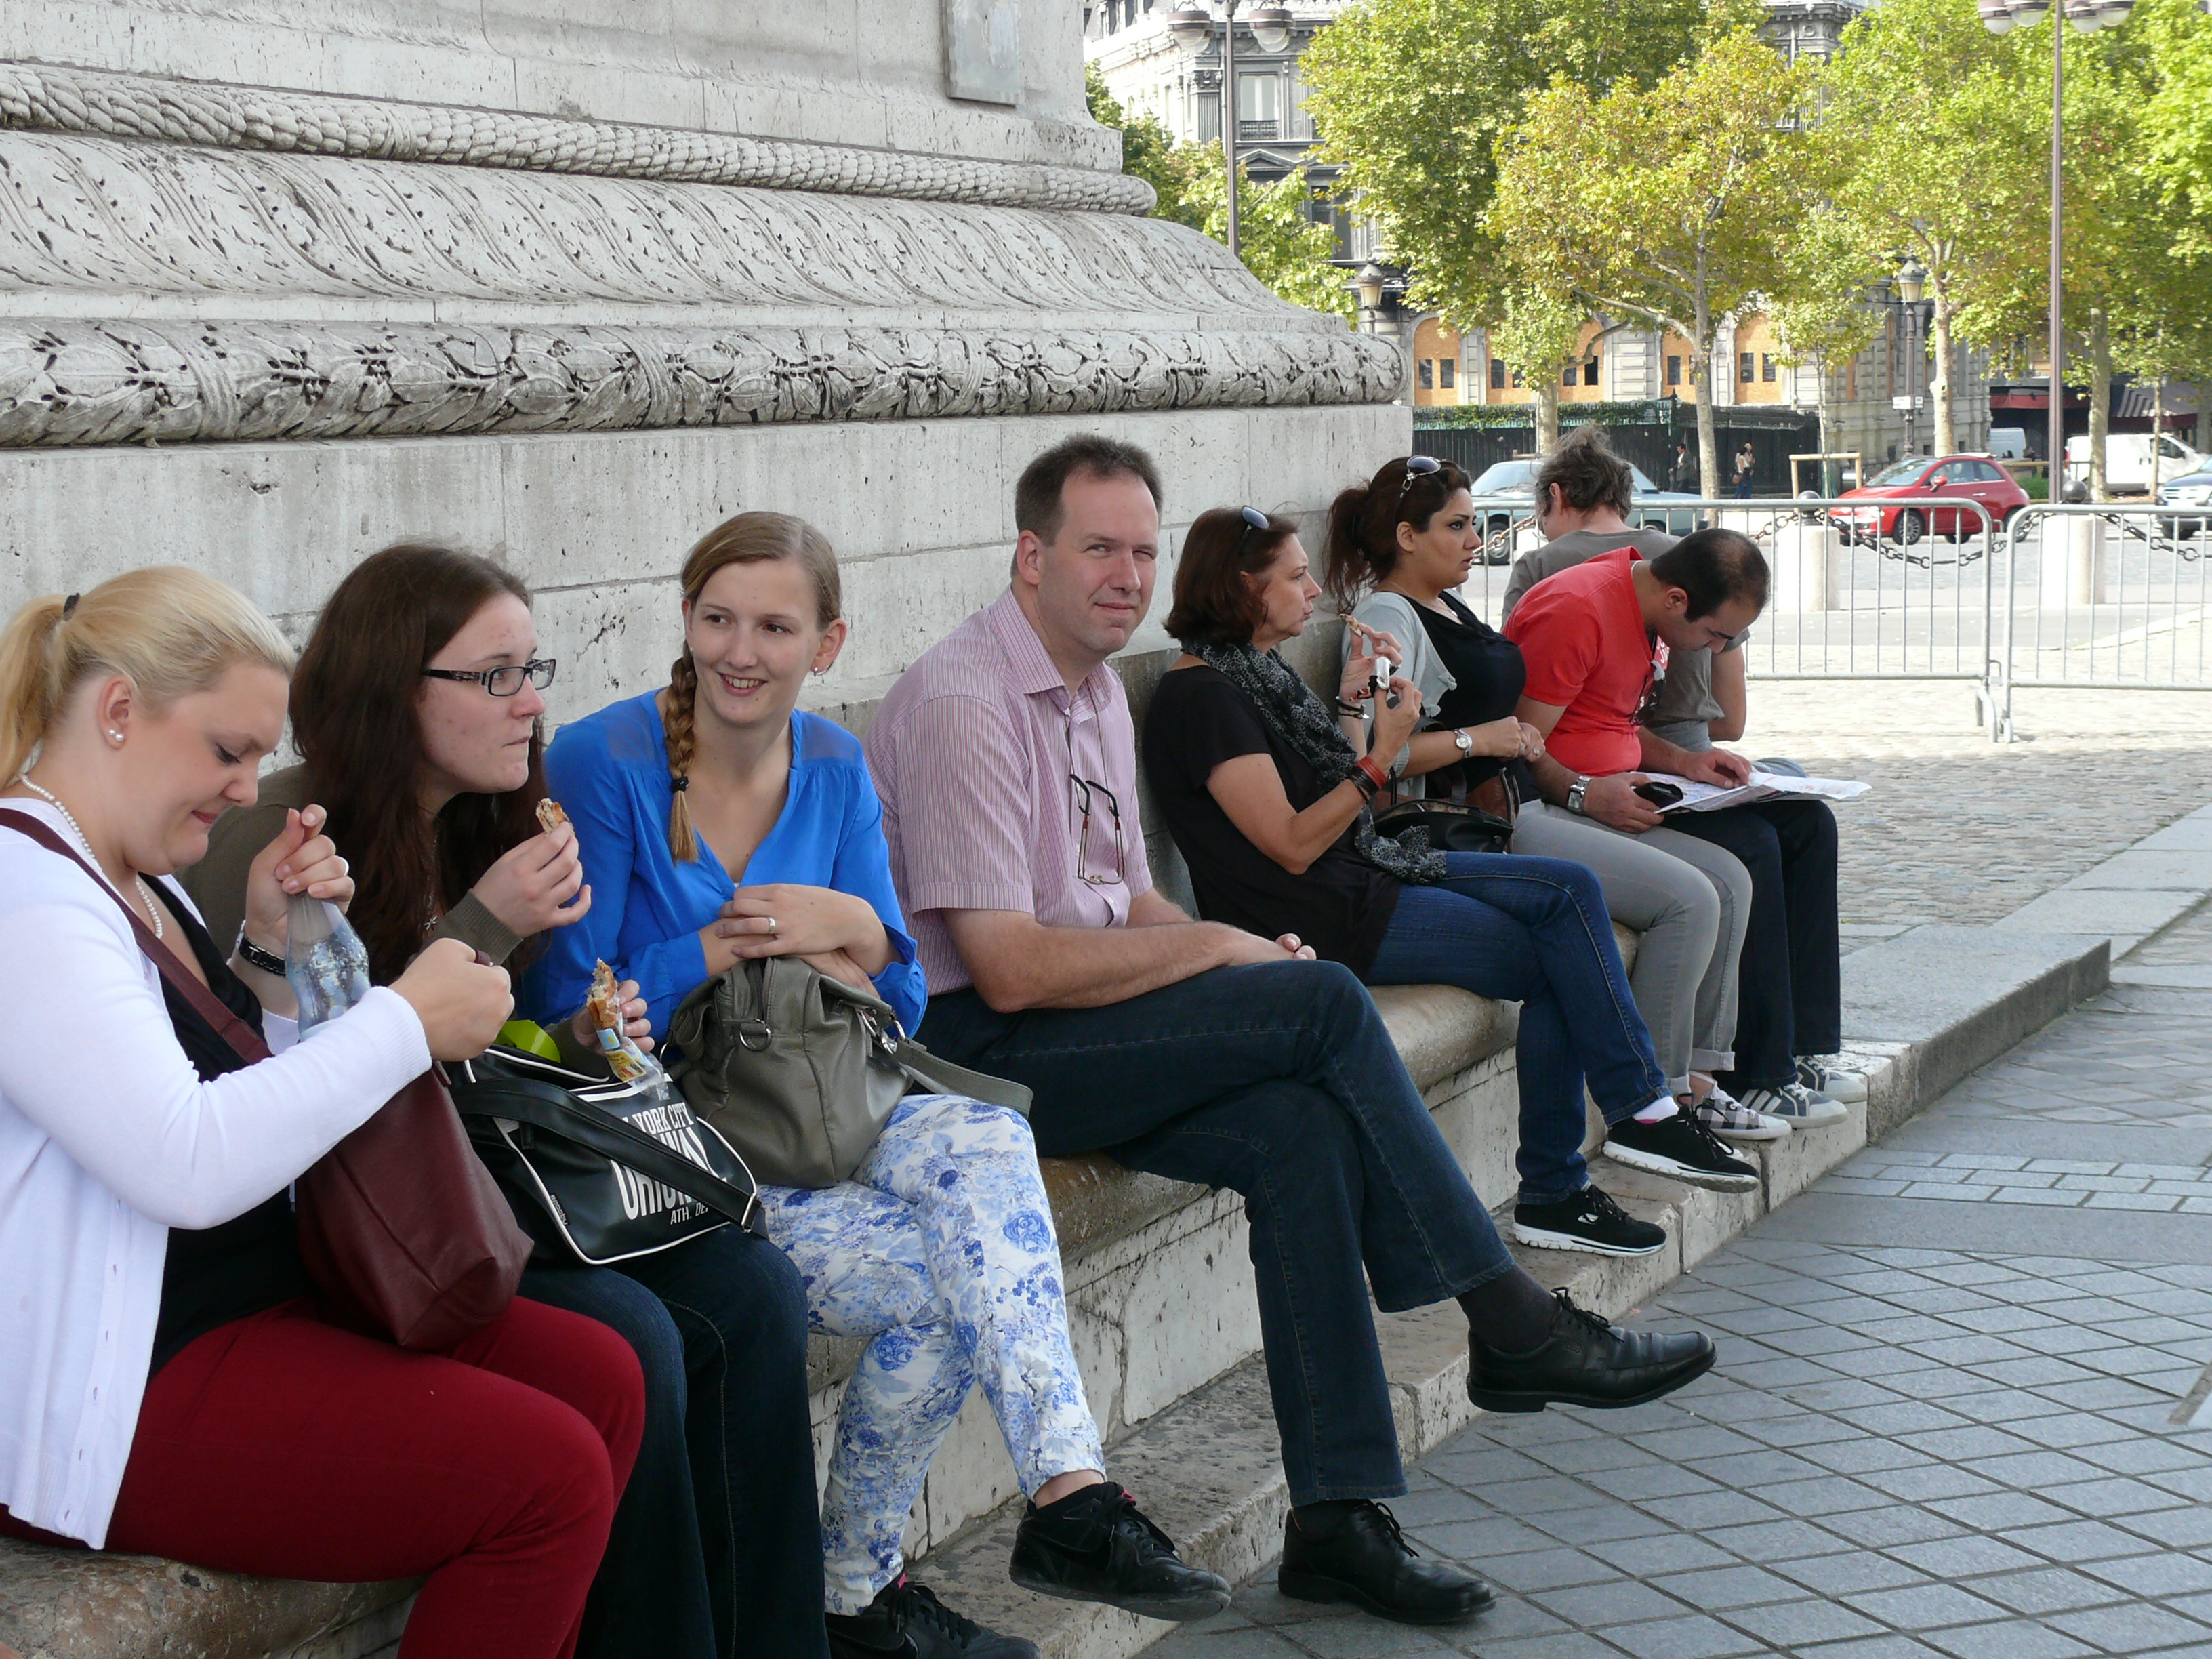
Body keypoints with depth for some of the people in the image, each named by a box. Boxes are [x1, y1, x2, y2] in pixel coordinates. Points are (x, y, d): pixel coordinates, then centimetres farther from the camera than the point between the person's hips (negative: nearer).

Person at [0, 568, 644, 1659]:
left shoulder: (139, 879, 13)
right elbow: (191, 1165, -28)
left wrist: (273, 953, 3)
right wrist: (410, 1022, -20)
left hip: (256, 1301, 11)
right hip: (112, 1399, -11)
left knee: (601, 1382, 1)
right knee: (550, 1474, -19)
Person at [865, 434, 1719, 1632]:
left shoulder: (1094, 689, 16)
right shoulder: (961, 703, -15)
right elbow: (1009, 970, -21)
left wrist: (1220, 949, 1)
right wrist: (1218, 948, -12)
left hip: (1081, 1038, 8)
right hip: (974, 1051, -8)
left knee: (1302, 1130, -20)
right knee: (1323, 1002, -21)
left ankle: (1337, 1516, -17)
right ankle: (1511, 1327, -10)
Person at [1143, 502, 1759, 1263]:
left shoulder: (1255, 672, 14)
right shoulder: (1200, 695, -16)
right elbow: (1293, 846, -19)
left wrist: (1353, 701, 7)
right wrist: (1379, 758, -20)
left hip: (1364, 874, 10)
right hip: (1317, 923, -10)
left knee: (1569, 888, -2)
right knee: (1556, 962, -8)